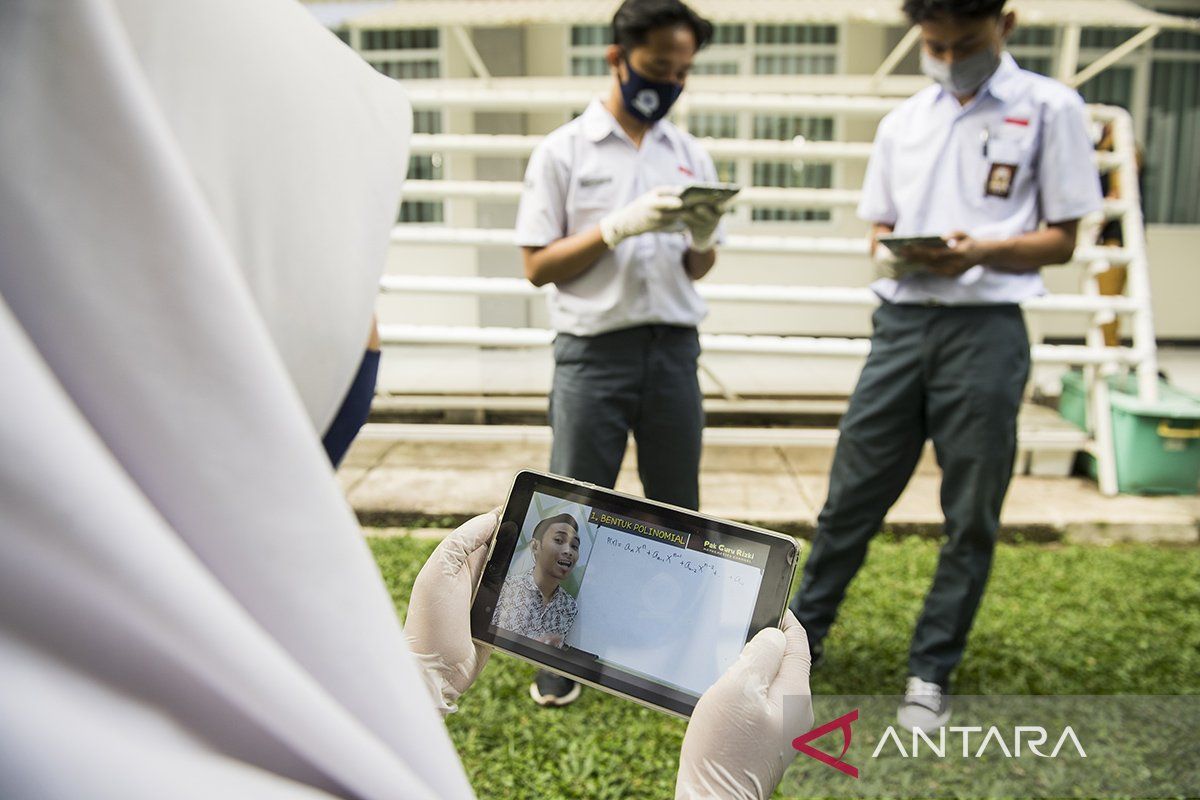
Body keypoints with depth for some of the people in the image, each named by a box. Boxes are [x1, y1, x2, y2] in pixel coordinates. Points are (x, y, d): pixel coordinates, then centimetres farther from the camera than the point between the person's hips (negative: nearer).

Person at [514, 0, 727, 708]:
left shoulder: (691, 155, 10)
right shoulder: (564, 151, 0)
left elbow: (698, 269, 14)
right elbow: (538, 265, -4)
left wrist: (702, 238, -9)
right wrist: (619, 226, -16)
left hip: (675, 349, 4)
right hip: (595, 351, -3)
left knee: (677, 510, 11)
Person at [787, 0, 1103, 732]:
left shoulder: (1050, 108, 2)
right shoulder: (903, 121, 13)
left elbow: (1061, 239, 1)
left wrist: (979, 251, -17)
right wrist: (889, 253, -7)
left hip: (987, 329, -3)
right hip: (902, 322, 3)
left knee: (971, 517, 6)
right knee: (852, 496, 7)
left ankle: (932, 671, 21)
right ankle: (801, 635, 23)